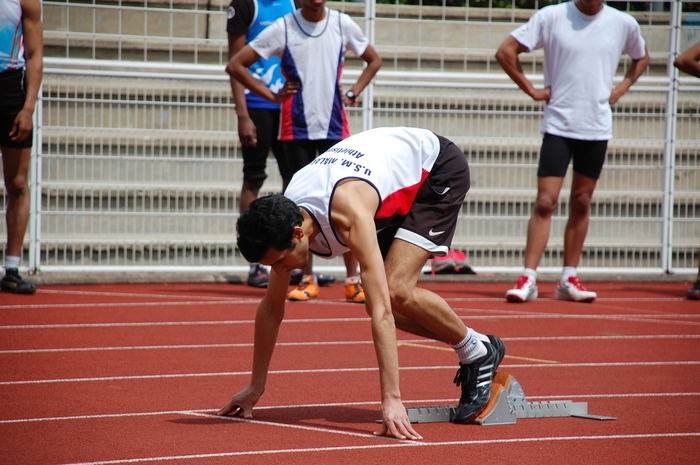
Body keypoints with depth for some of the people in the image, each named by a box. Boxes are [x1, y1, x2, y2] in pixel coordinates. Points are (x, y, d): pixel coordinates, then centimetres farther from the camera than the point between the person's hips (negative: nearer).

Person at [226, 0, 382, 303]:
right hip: (297, 127, -1)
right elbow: (235, 65, 0)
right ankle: (308, 280, 9)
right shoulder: (282, 28, -3)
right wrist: (273, 96, -3)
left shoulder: (343, 25, 3)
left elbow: (374, 60, 20)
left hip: (335, 127, 1)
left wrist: (352, 94, 7)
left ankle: (353, 280, 3)